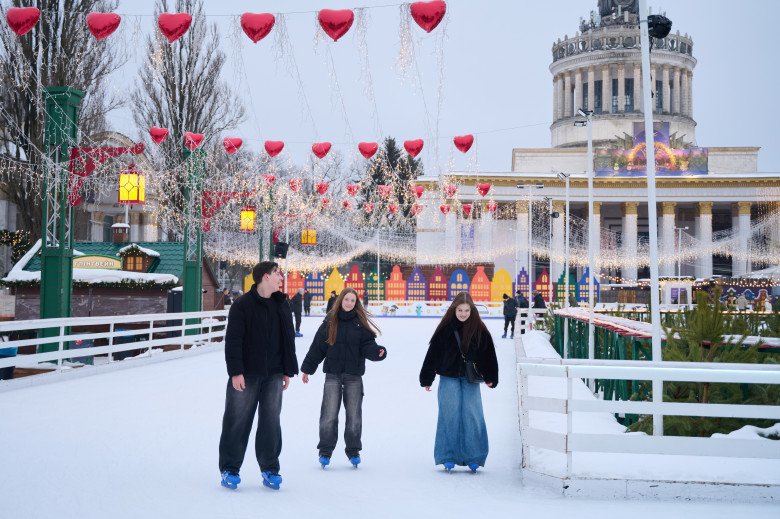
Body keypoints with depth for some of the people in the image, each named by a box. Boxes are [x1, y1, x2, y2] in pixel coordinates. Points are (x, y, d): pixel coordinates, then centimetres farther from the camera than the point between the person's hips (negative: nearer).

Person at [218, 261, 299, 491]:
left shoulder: (282, 305, 10)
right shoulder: (242, 304, -7)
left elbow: (288, 340, 14)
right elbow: (233, 340, -10)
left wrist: (288, 371, 11)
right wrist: (235, 371, -15)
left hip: (273, 375, 4)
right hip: (246, 375, -4)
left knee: (271, 422, 6)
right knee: (237, 421, 1)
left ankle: (270, 469, 17)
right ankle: (229, 469, 14)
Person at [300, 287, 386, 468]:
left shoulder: (361, 322, 3)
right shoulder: (330, 321, 3)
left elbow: (367, 345, -2)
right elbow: (317, 346, 6)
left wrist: (378, 352, -23)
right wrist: (307, 369, 7)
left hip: (354, 375, 0)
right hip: (333, 374, 0)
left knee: (354, 414, 5)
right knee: (329, 414, -2)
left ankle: (353, 451, 19)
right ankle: (325, 451, 10)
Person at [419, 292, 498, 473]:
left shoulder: (479, 329, 0)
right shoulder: (445, 329, -2)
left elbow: (488, 355, 5)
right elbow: (433, 354, 3)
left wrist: (490, 378, 0)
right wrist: (426, 379, 3)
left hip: (470, 379, 1)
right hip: (449, 378, -1)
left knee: (472, 415, -4)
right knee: (449, 415, -4)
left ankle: (473, 458, 6)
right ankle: (448, 457, 6)